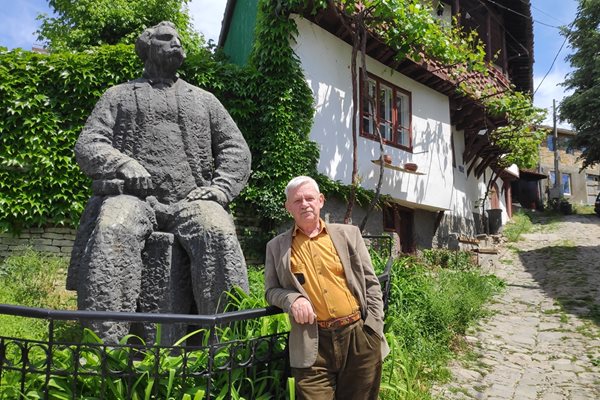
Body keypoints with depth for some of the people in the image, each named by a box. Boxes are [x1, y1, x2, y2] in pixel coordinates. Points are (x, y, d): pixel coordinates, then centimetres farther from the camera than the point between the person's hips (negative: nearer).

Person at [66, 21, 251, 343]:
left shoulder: (204, 100, 26)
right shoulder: (120, 94, 21)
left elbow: (236, 148, 19)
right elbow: (87, 144, 11)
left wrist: (220, 187, 0)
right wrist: (122, 164, -11)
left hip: (190, 200, 1)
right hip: (133, 196, 0)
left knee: (219, 233, -32)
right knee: (112, 232, -35)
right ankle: (103, 342, -33)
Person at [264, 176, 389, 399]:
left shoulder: (348, 234, 7)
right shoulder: (277, 246, 7)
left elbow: (371, 284, 8)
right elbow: (271, 290, 9)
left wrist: (374, 330, 1)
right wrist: (292, 299, -12)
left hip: (359, 336, 1)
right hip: (314, 346, -1)